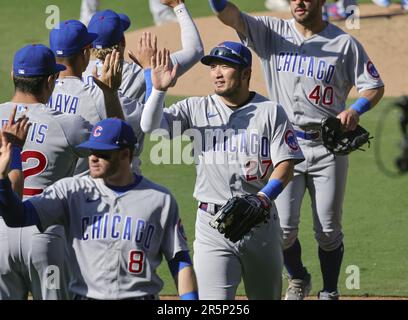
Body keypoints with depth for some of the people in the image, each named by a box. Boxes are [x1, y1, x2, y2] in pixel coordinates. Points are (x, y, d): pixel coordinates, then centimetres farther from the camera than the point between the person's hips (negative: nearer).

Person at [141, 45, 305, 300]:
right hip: (213, 224, 0)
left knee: (266, 296, 12)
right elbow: (150, 125, -5)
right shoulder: (197, 109, 5)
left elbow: (286, 165, -4)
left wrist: (262, 200, -19)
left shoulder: (271, 112, 2)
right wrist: (159, 89, -20)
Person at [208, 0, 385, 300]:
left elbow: (374, 86, 1)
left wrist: (356, 110, -19)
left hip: (327, 148, -1)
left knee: (328, 231, 2)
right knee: (283, 228, -4)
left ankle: (329, 293, 22)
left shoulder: (345, 43, 0)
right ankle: (298, 280, 25)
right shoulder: (272, 32, 3)